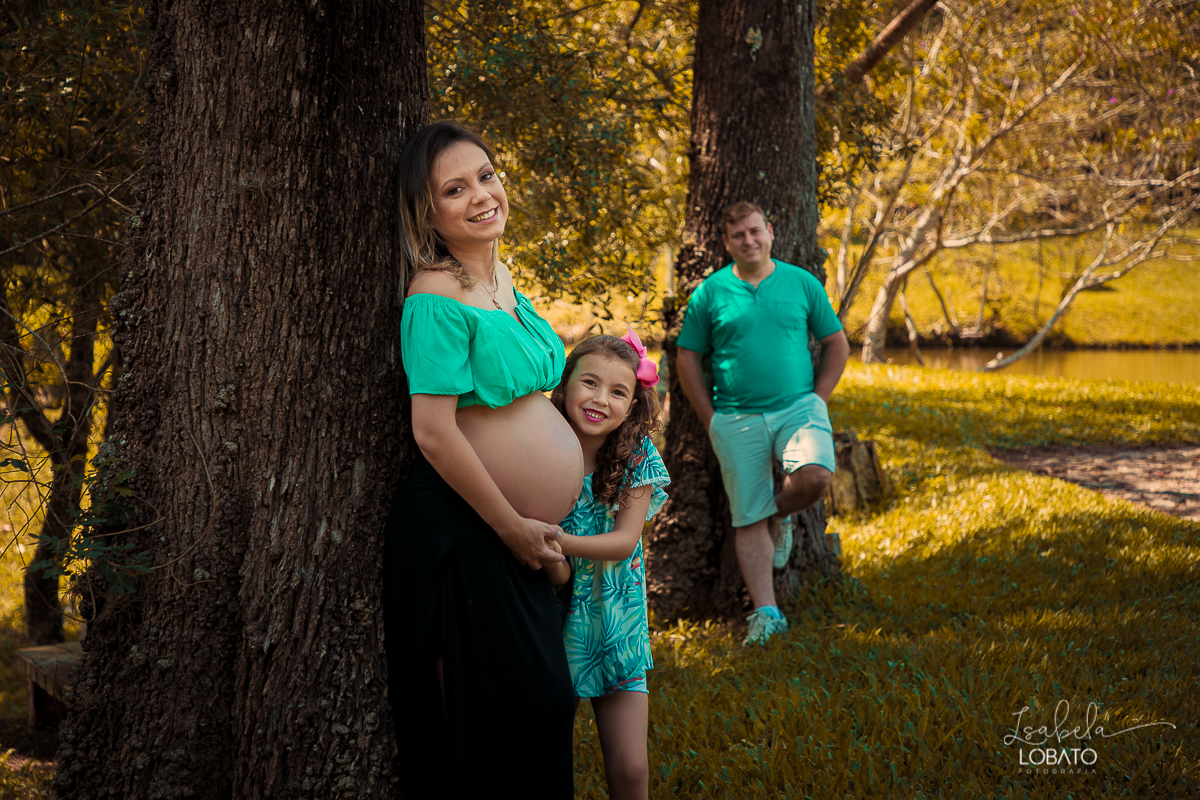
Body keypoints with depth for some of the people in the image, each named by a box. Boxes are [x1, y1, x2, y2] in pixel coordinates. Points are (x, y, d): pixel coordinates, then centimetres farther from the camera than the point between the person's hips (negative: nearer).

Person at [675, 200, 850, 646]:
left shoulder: (802, 283, 5)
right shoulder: (711, 292, 3)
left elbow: (836, 344, 11)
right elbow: (687, 358, 7)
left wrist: (818, 400, 2)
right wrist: (711, 419, 1)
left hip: (797, 406, 0)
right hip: (738, 420, 0)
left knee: (815, 475, -27)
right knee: (748, 521, -1)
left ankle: (781, 514, 8)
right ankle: (766, 612, 7)